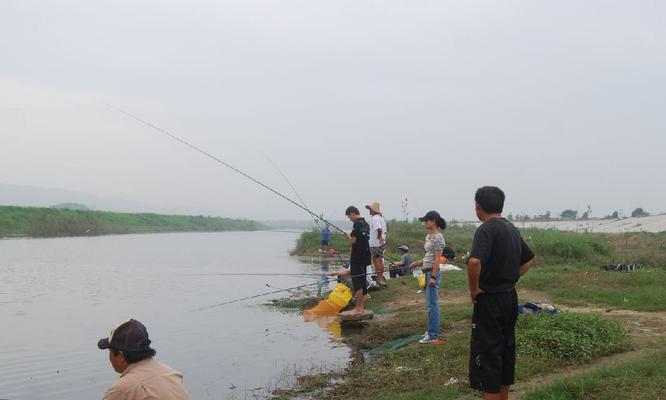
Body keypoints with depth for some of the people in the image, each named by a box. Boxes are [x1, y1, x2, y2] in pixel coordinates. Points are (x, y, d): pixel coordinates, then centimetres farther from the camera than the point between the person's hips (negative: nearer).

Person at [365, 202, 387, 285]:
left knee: (376, 260, -2)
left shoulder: (374, 218, -17)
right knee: (380, 260, 17)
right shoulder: (381, 217, 12)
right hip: (381, 243, 9)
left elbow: (379, 229, -32)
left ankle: (379, 278, -1)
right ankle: (381, 277, 26)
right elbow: (384, 231, 16)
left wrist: (379, 237, -20)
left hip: (375, 243, -9)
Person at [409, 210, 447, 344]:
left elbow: (437, 259, -18)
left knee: (432, 304, -6)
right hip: (427, 272, 10)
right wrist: (418, 263, 10)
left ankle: (433, 336, -2)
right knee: (430, 304, 15)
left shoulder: (437, 238, -14)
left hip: (433, 273, -10)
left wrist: (433, 277, -20)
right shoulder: (428, 236, 14)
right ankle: (431, 330, 25)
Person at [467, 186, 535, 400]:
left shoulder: (486, 229, -18)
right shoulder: (512, 229, 10)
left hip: (490, 300, -9)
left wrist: (474, 289, -19)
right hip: (510, 297, 9)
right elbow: (529, 259, 23)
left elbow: (475, 262, -34)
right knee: (507, 349, 17)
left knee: (487, 354, -1)